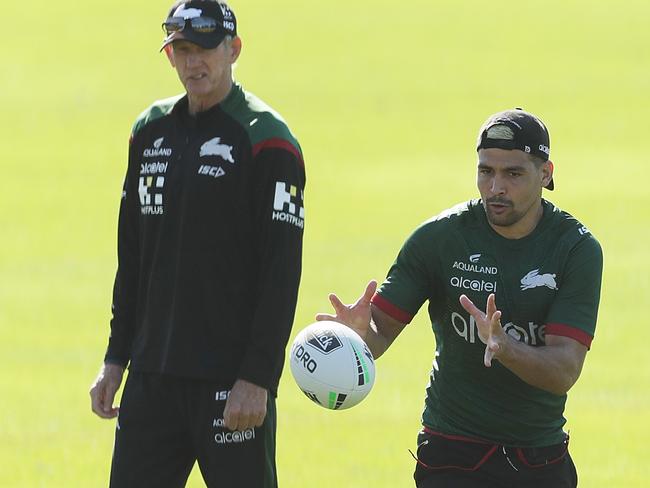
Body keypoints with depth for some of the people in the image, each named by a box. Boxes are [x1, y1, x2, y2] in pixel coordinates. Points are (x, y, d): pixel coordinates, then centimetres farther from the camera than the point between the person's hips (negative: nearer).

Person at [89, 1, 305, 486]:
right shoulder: (150, 131, 13)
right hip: (152, 374, 6)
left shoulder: (266, 139, -7)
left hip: (232, 382, -6)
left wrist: (258, 379, -18)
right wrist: (115, 359, 15)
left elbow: (281, 273, -12)